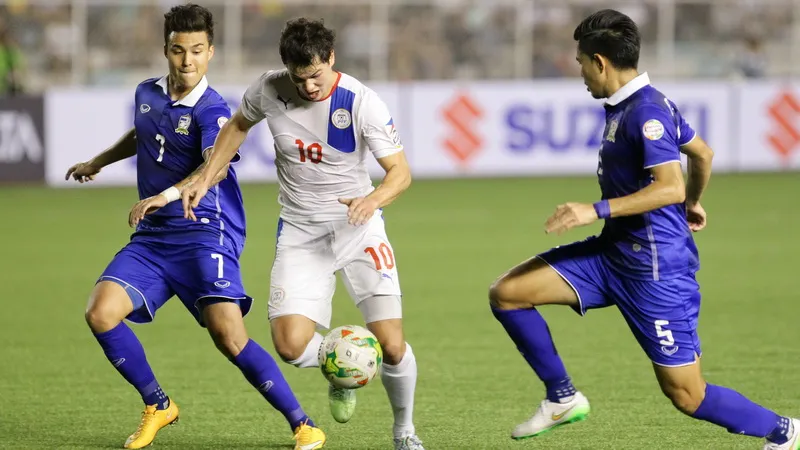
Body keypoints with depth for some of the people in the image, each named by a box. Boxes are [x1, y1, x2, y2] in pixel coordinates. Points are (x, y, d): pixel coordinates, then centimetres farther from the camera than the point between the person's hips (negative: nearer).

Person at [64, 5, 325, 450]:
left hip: (205, 234, -6)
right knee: (101, 313, -12)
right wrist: (98, 162, 47)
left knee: (230, 337, -20)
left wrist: (167, 195, -49)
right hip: (151, 238, 6)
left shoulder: (211, 109, -12)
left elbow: (215, 166, -33)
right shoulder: (147, 93, 9)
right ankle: (158, 406, 9)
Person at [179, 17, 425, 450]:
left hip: (357, 225, -2)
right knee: (291, 344, -17)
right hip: (300, 231, 2)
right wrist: (205, 179, 6)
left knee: (391, 345, -12)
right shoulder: (268, 90, -8)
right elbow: (237, 126, 14)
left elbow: (400, 171, -13)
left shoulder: (362, 102, -17)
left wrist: (373, 199, -34)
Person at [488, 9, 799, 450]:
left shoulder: (646, 112, -19)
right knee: (506, 293, 0)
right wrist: (693, 203, 38)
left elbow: (670, 187, -29)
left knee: (686, 394, -3)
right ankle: (562, 398, 12)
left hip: (656, 268, -10)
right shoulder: (626, 105, 9)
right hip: (614, 251, 10)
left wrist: (596, 210, -31)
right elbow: (702, 153, 22)